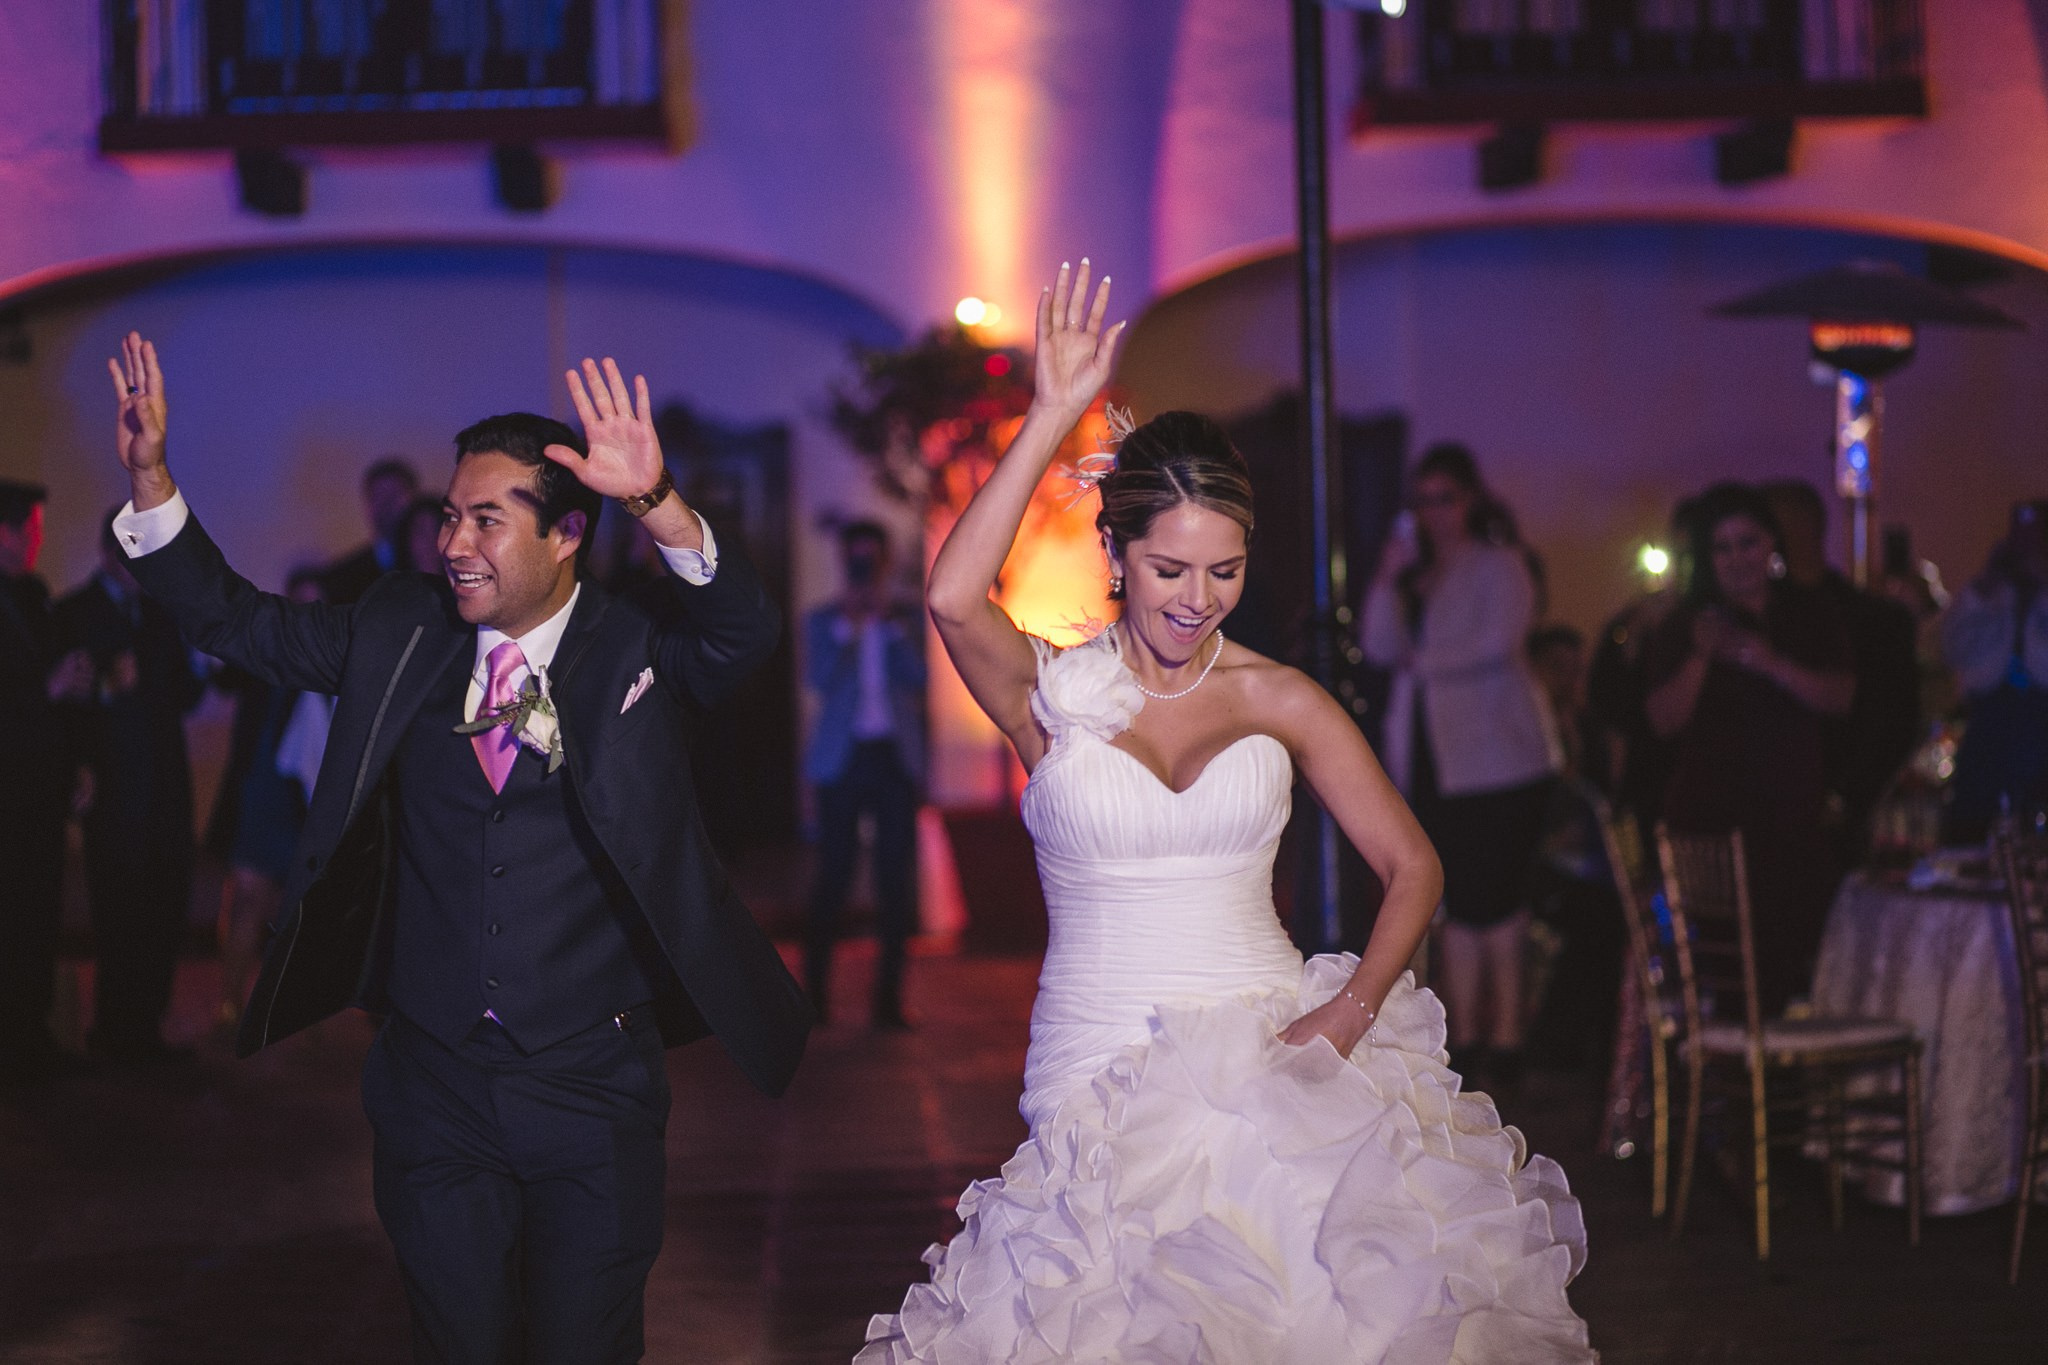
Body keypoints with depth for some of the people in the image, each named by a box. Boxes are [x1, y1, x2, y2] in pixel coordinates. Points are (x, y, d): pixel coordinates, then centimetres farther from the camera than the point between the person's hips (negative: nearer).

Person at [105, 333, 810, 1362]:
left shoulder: (635, 650, -6)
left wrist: (656, 503, -41)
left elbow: (742, 629, -25)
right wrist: (149, 475, -8)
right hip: (434, 1085, 2)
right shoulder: (397, 636, 3)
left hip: (592, 1090, -2)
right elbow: (231, 619, 6)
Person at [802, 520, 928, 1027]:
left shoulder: (907, 619, 9)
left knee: (895, 876, 1)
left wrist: (887, 622, -10)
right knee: (834, 873, -2)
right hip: (843, 757, -1)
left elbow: (915, 676, -5)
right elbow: (820, 680, -7)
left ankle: (888, 997, 5)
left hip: (896, 757, 1)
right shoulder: (824, 621, 7)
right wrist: (849, 626, -11)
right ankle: (815, 990, 5)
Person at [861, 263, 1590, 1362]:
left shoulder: (1280, 700, 8)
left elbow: (1413, 867, 9)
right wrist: (1052, 417, -16)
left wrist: (1353, 1009, -8)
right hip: (1101, 1085, -1)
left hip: (1271, 1058, 2)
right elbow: (952, 598, -18)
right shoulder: (1053, 695, 2)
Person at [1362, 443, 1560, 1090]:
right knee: (1458, 902, 6)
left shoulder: (1500, 566, 0)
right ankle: (1465, 1037, 8)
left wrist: (1423, 661, -4)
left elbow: (1496, 642, -14)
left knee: (1495, 897, -6)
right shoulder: (1416, 571, 16)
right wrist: (1390, 579, -7)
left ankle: (1506, 1032, 0)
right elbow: (1381, 646, 5)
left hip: (1496, 757, -5)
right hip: (1432, 761, 5)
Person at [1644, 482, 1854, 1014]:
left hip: (1797, 815, 2)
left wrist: (1774, 665, -16)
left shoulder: (1811, 615, 11)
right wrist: (1700, 658, -17)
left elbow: (1842, 696, -2)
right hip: (1712, 818, -2)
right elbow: (1664, 720, -3)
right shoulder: (1686, 626, 5)